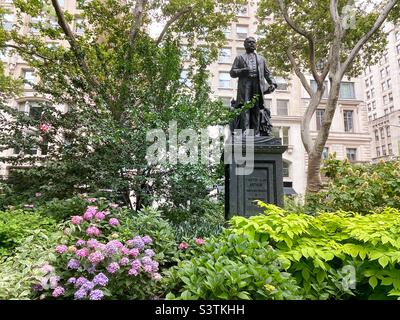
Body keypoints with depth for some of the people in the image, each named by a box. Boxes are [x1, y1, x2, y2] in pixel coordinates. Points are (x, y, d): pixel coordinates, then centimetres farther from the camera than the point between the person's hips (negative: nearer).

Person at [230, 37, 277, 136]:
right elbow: (232, 72, 11)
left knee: (257, 108, -8)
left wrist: (273, 83, 4)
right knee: (245, 109, -14)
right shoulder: (240, 58, 24)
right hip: (245, 85, -2)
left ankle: (257, 133, -10)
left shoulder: (261, 59, 31)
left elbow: (267, 73, 23)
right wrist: (244, 71, -6)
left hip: (258, 86, 2)